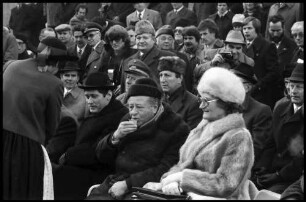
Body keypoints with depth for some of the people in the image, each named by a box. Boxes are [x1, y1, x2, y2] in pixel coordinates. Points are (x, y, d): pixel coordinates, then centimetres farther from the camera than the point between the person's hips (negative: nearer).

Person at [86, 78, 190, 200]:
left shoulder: (176, 128, -6)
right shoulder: (127, 120, 16)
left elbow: (165, 170, -14)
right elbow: (101, 156, 17)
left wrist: (128, 184, -17)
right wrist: (115, 137, -4)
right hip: (115, 182, 6)